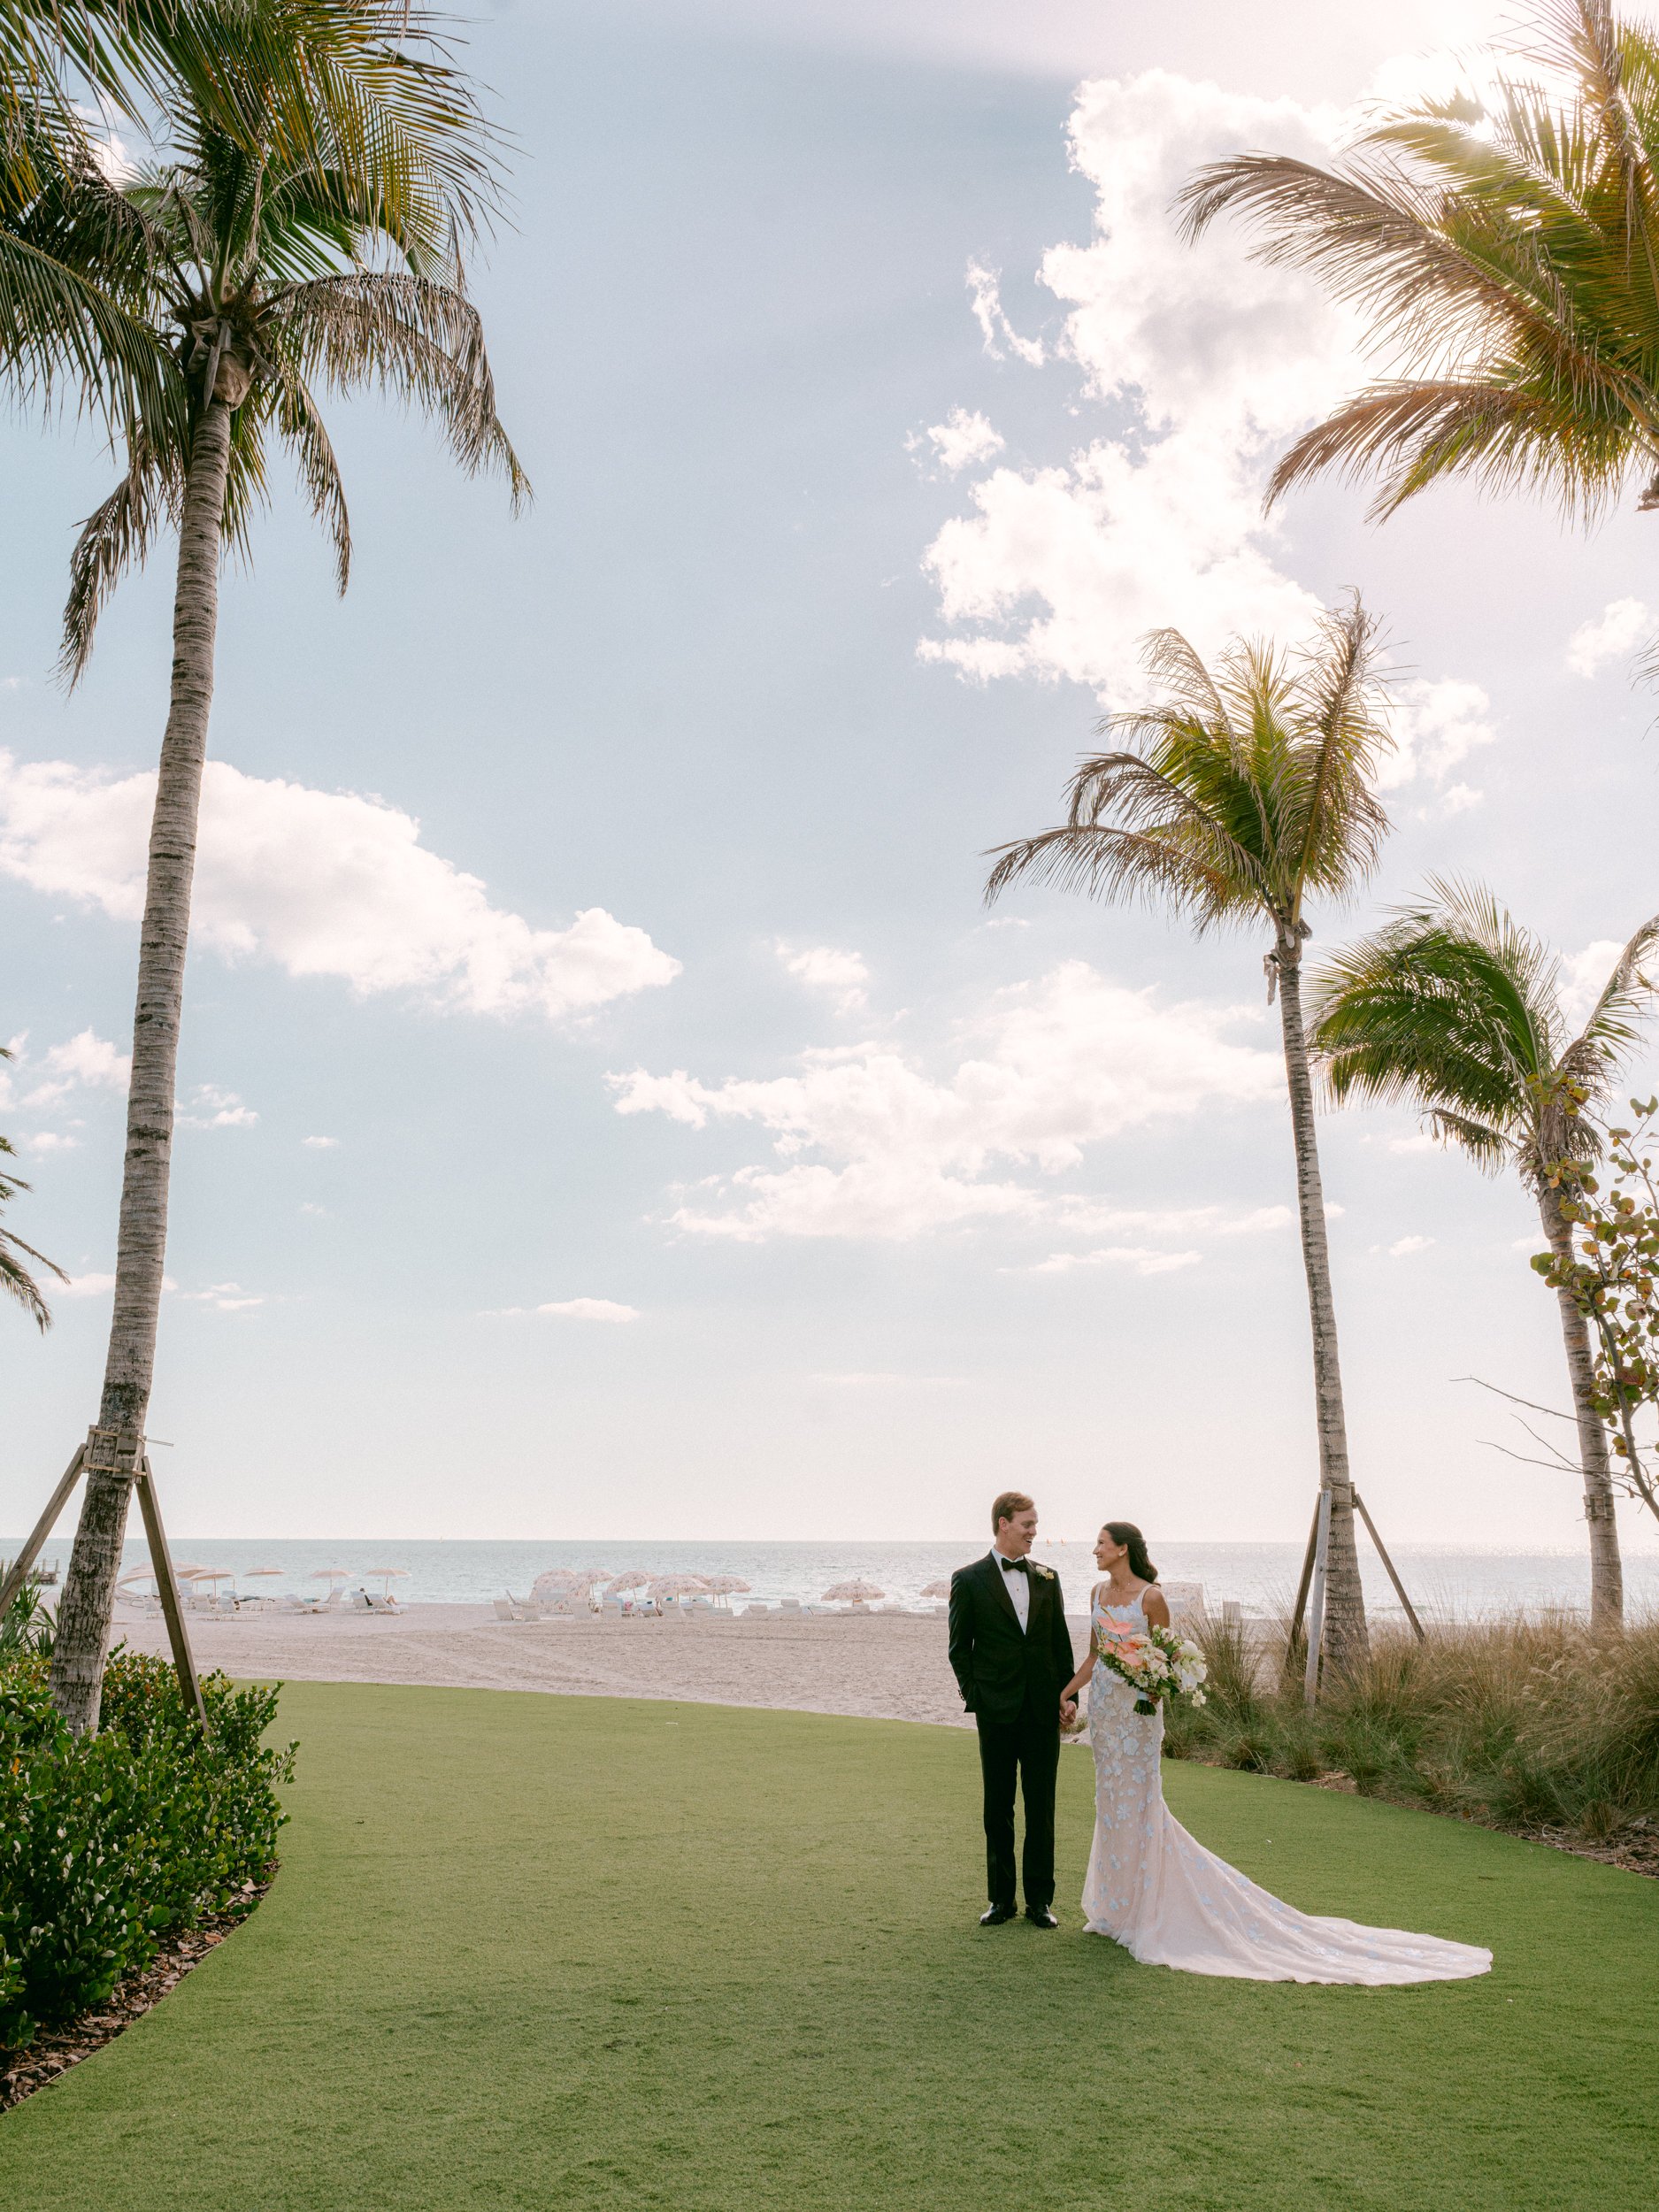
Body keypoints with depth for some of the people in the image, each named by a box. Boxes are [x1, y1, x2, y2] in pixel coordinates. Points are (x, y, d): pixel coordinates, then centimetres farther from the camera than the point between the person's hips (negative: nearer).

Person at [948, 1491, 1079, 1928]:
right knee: (998, 1807, 7)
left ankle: (1040, 1899, 17)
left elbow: (1061, 1642, 11)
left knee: (1041, 1806, 7)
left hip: (1044, 1710, 2)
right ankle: (1001, 1898, 18)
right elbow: (959, 1647, 2)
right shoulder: (970, 1580, -2)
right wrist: (974, 1696, -4)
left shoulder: (1047, 1578, 8)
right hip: (997, 1711, -2)